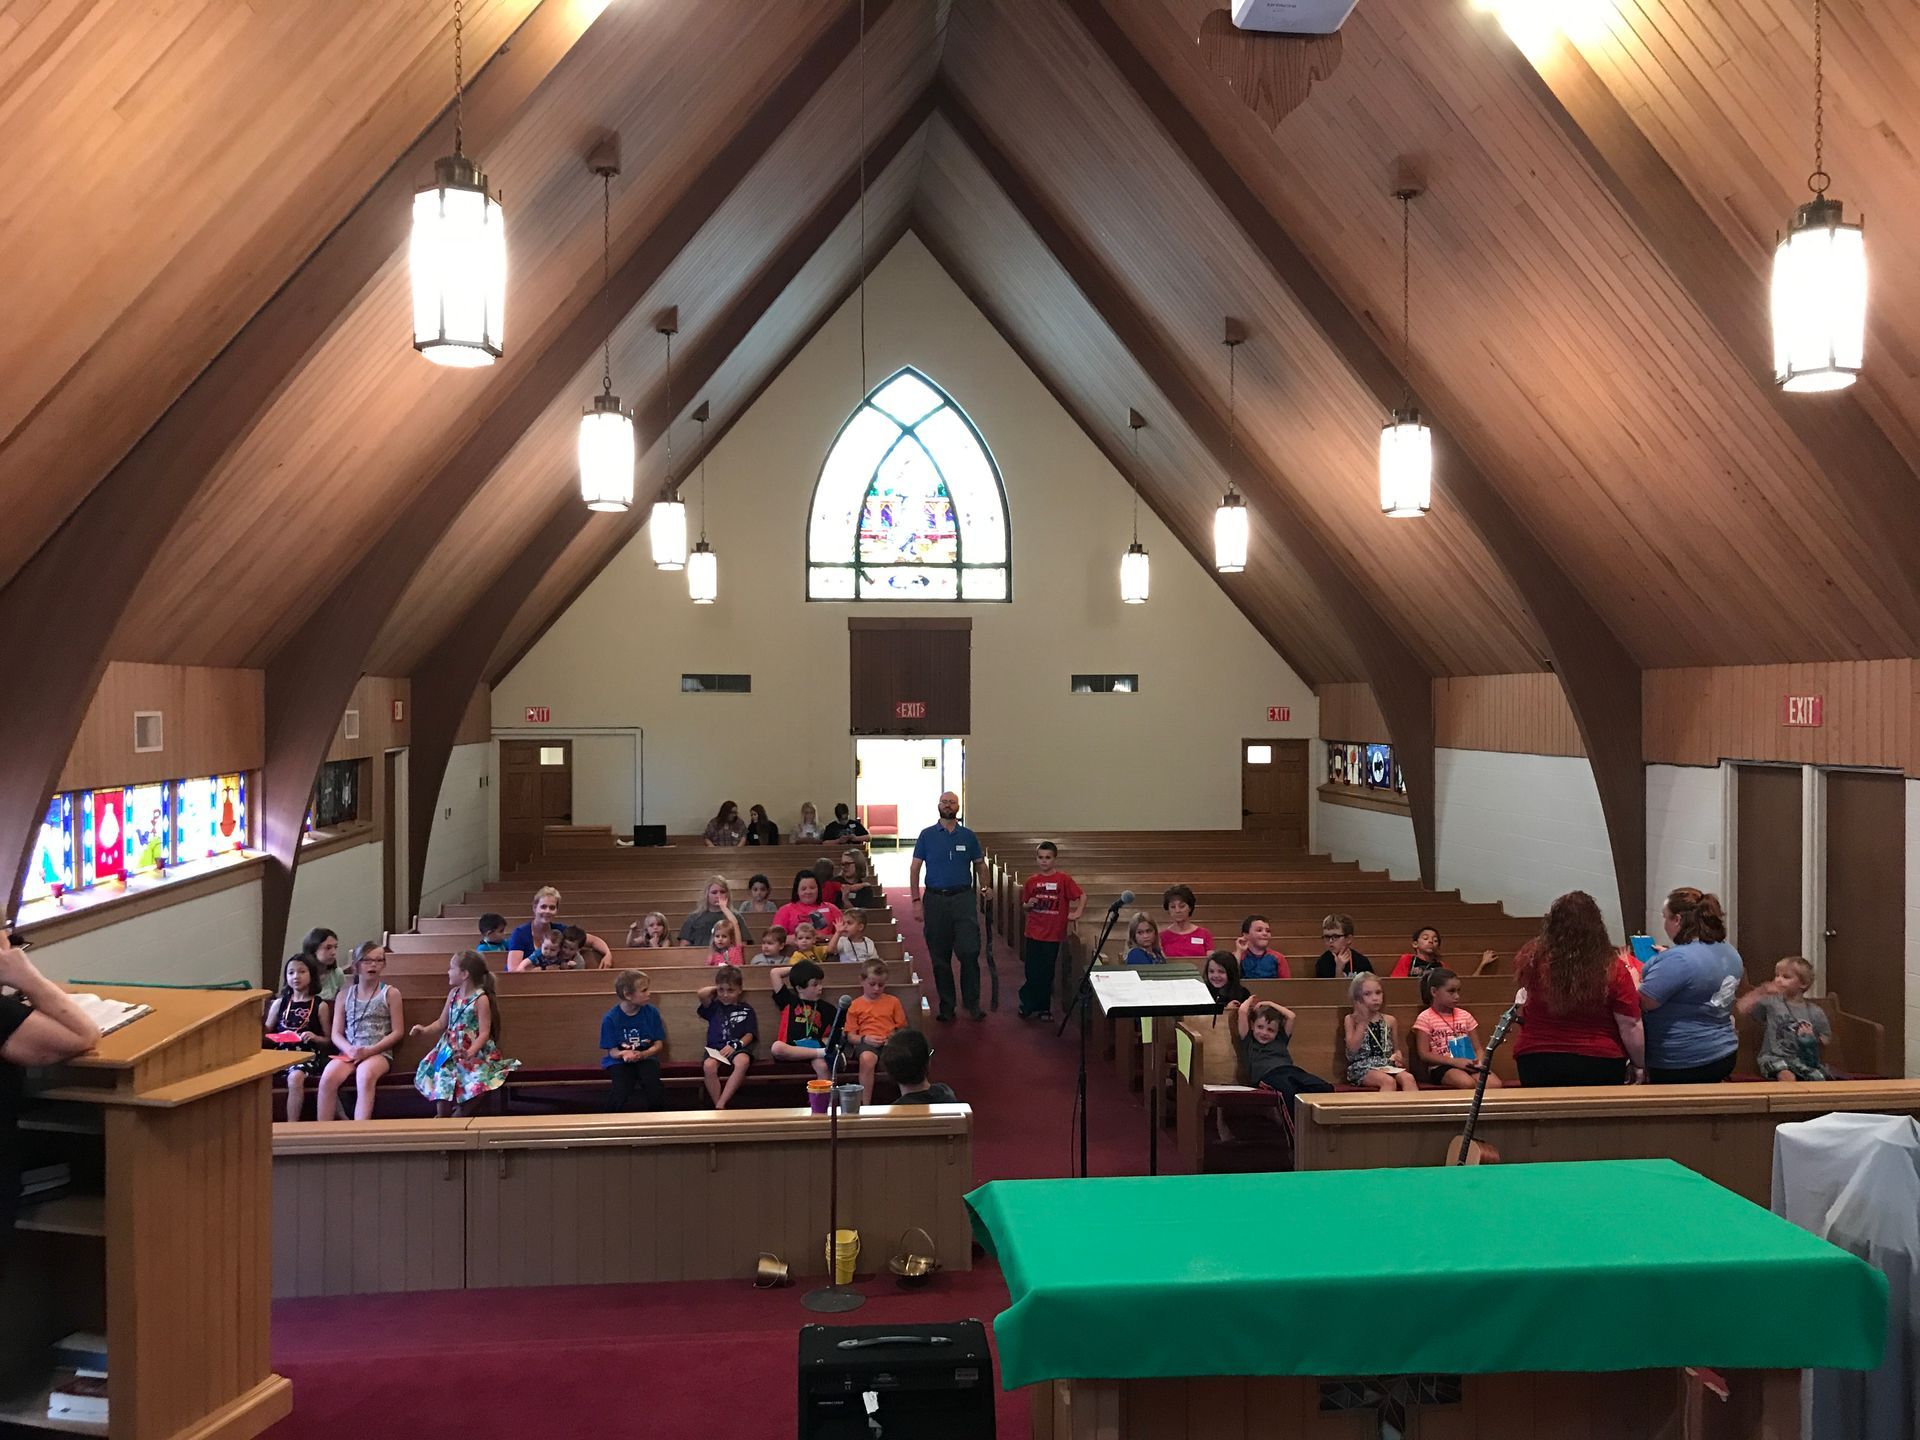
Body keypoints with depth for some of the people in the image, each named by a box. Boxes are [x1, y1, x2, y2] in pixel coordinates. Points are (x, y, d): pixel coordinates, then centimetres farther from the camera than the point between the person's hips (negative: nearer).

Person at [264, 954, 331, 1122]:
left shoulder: (320, 1006, 7)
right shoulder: (279, 1003, 16)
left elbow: (328, 1040, 9)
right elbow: (265, 1034, 17)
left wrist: (314, 1037, -11)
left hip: (307, 1054, -3)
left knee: (295, 1077, -34)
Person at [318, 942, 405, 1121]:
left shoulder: (390, 993, 7)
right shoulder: (344, 995, 15)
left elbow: (397, 1032, 2)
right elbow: (336, 1033, 10)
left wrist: (369, 1050, -10)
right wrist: (349, 1049, -11)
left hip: (379, 1053, -3)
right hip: (349, 1052, 3)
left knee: (365, 1075, -36)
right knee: (328, 1077, -29)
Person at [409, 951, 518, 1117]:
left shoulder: (481, 999, -10)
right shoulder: (453, 994, 9)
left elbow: (484, 1033, -15)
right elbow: (442, 1023, 17)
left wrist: (470, 1052, -31)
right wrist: (425, 1030, -3)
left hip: (474, 1052, -5)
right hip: (450, 1050, 5)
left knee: (478, 1083, -28)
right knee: (443, 1081, -18)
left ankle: (459, 1115, -6)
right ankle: (442, 1119, 2)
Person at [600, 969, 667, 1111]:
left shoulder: (652, 1012, -3)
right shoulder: (610, 1018, -9)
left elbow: (658, 1044, 1)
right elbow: (611, 1051, -5)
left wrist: (642, 1054, -20)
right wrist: (623, 1054, -29)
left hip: (645, 1057, 2)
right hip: (619, 1061, -2)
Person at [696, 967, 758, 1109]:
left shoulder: (746, 1010, 14)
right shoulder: (714, 1007, 16)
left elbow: (749, 1035, 4)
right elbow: (700, 994, -3)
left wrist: (735, 1045, -14)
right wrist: (716, 988, 14)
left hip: (738, 1048, -1)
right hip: (715, 1048, 1)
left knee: (743, 1061, -37)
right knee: (708, 1066, -35)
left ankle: (720, 1105, -33)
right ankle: (719, 1108, -24)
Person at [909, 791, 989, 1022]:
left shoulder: (968, 836, 8)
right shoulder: (927, 835, 5)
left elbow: (980, 865, 14)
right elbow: (914, 869, 3)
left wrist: (985, 888, -4)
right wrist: (916, 901, -5)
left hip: (964, 898, 0)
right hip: (935, 899, 0)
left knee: (969, 952, -10)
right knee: (939, 957, 6)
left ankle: (972, 1003, 2)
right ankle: (946, 1006, 16)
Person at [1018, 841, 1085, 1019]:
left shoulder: (1063, 879, -5)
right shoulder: (1031, 881, 3)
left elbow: (1082, 896, -3)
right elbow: (1024, 906, 12)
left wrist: (1077, 913, -13)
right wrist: (1029, 904, -9)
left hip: (1053, 934, -2)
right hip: (1033, 933, 2)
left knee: (1047, 972, 7)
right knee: (1032, 972, 5)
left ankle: (1042, 1007, 19)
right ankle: (1028, 1005, 18)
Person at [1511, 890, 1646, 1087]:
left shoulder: (1532, 959, -12)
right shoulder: (1612, 969, -16)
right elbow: (1630, 1027, -11)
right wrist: (1639, 1065, 3)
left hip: (1537, 1063, 1)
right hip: (1599, 1065, 0)